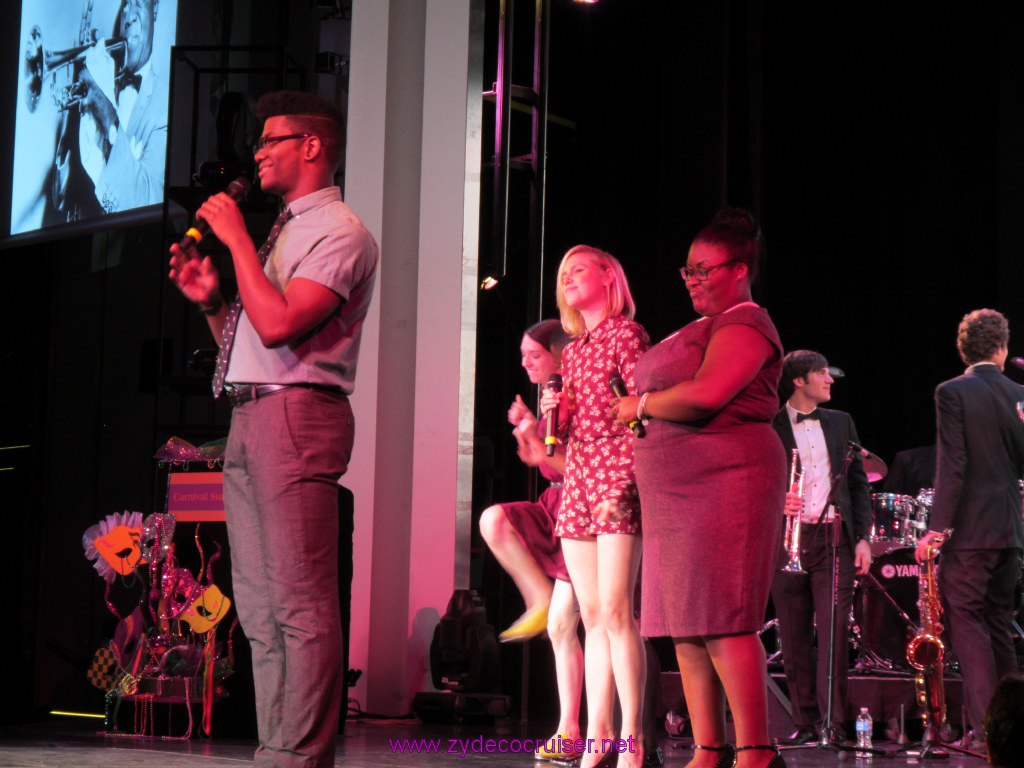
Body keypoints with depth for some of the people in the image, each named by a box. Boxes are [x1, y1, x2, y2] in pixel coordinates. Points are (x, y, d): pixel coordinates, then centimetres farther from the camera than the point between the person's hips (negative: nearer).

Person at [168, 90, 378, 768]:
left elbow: (278, 325, -19)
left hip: (297, 414, -10)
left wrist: (236, 238, -10)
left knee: (300, 601, -12)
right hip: (250, 419, 10)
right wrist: (212, 300, 11)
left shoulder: (338, 232, -4)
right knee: (260, 606, 8)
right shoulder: (285, 233, 25)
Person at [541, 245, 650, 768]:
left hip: (615, 474, -7)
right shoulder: (572, 351, 21)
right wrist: (554, 414, 2)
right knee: (592, 616, 4)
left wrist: (624, 485, -18)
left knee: (614, 611, -14)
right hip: (577, 476, 7)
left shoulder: (626, 333, -1)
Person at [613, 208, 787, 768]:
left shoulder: (745, 324, -7)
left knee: (723, 622, -13)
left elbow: (705, 395, -22)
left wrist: (641, 405, -8)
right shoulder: (701, 329, 24)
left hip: (722, 484, -10)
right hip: (677, 492, 10)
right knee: (686, 627, 6)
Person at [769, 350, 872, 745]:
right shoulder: (767, 427, 5)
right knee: (795, 637, 1)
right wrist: (777, 501, -16)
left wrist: (863, 537, 6)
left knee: (835, 632, -6)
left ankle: (834, 723, -3)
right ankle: (804, 723, 9)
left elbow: (859, 483, 15)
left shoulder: (841, 423, 15)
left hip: (834, 538, 2)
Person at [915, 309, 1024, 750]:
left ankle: (985, 725, -6)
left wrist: (938, 527, -14)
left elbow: (952, 466, -15)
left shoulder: (952, 393, -9)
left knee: (966, 621, -2)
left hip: (968, 530, -6)